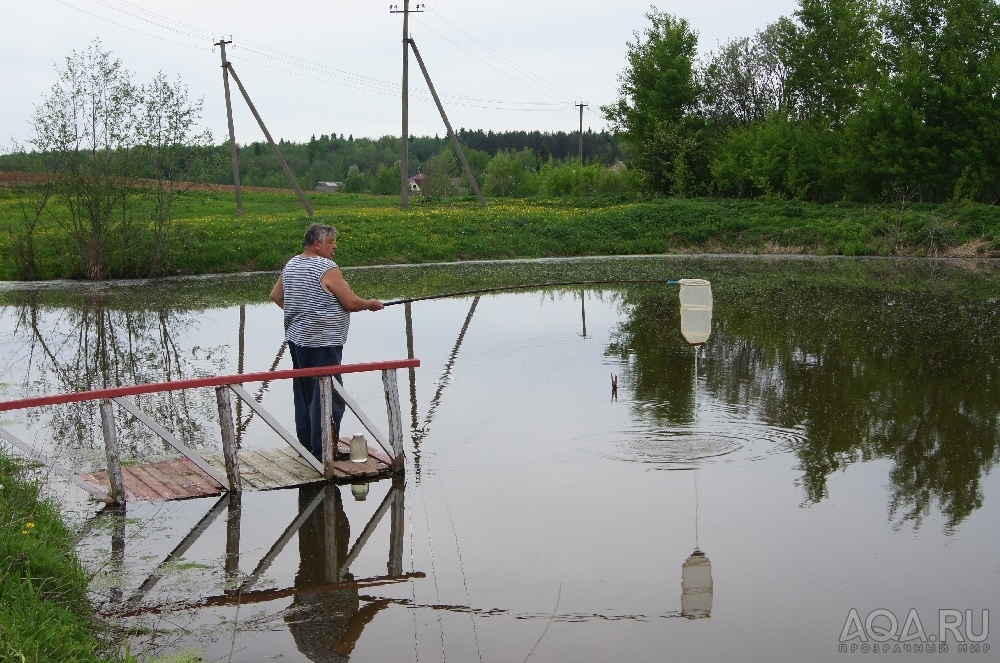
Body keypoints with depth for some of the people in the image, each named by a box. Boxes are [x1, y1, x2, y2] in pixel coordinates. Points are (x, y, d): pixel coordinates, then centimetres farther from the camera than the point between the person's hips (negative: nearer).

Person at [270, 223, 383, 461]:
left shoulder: (291, 265, 10)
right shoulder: (327, 269, -16)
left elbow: (276, 295, 21)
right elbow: (351, 303, -15)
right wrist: (371, 304, 2)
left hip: (296, 338, 9)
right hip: (322, 342, -9)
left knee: (304, 394, 16)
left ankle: (306, 444, 24)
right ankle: (322, 451, -3)